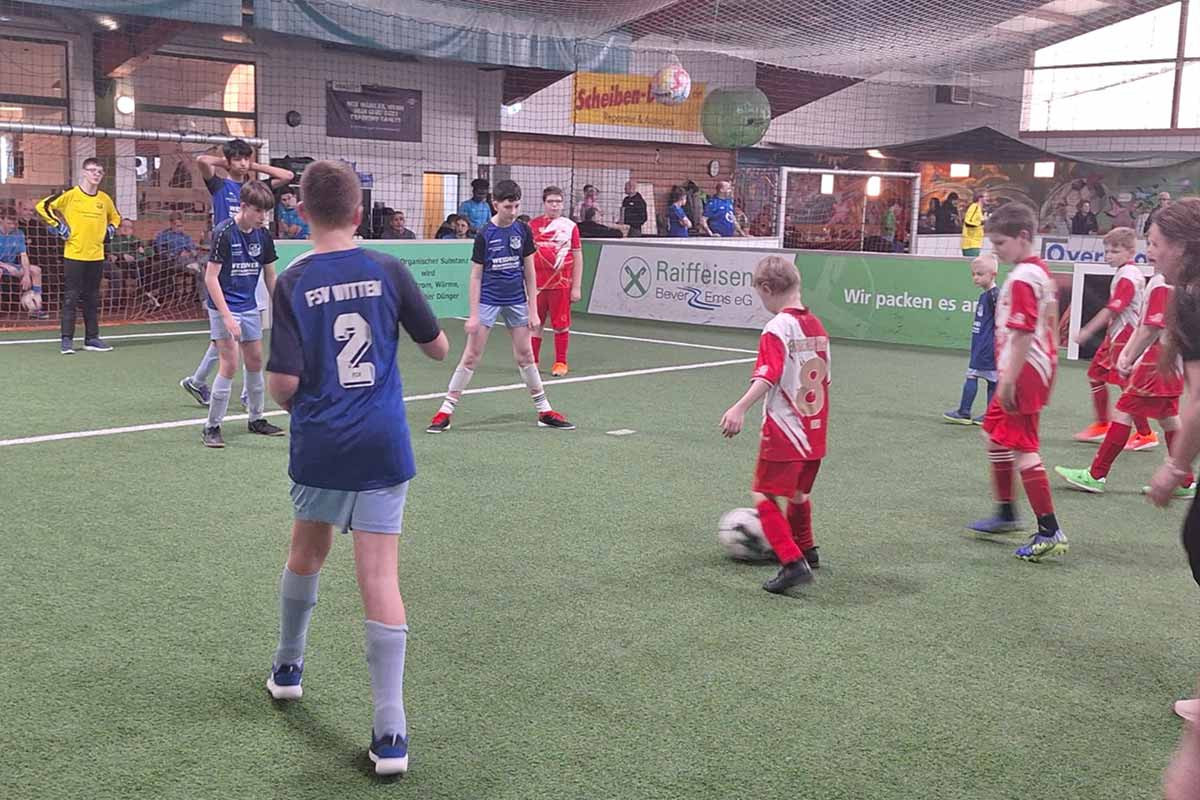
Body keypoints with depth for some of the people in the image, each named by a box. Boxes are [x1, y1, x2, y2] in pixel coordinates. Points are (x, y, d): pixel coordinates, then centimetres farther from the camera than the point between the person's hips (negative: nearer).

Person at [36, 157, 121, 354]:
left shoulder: (104, 199, 9)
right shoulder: (70, 195, -6)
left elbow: (115, 217, 28)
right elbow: (42, 206, -6)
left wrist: (110, 230, 12)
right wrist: (58, 225, -9)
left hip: (96, 256, 5)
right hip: (74, 254, -5)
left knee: (92, 299, 10)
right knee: (71, 297, -4)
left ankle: (92, 338, 17)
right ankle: (67, 340, 0)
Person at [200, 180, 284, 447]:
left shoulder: (263, 236, 1)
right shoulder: (224, 233, -17)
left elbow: (270, 276, 12)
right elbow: (211, 277, -18)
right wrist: (226, 316, -22)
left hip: (250, 307, 7)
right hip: (224, 308, -7)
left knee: (255, 360, 13)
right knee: (230, 365, -11)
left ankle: (256, 419, 28)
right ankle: (212, 427, -1)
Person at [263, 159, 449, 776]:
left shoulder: (292, 284, -6)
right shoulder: (389, 270, -2)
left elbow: (284, 383, -11)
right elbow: (437, 347, 6)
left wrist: (288, 398, 13)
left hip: (319, 448, 0)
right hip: (383, 447, 0)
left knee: (306, 552, 24)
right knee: (380, 577, -1)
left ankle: (288, 667, 45)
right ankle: (390, 731, -4)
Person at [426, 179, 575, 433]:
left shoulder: (523, 231, -1)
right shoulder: (484, 235, -10)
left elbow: (530, 272, 4)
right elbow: (476, 276, -6)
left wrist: (533, 311, 1)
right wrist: (473, 315, -10)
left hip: (516, 301, 3)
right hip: (488, 301, -3)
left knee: (525, 356, 9)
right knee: (471, 357, -2)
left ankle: (544, 412, 18)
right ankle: (445, 412, 4)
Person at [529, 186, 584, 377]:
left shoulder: (570, 226, 2)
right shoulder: (532, 225, 6)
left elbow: (578, 257, 3)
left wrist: (577, 287, -2)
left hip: (561, 284, -1)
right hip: (537, 284, 2)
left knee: (561, 325, 3)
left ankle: (561, 363, 15)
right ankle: (533, 361, 19)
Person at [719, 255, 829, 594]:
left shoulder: (778, 329, -15)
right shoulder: (817, 326, 9)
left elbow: (768, 376, -29)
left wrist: (740, 408, -39)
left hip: (784, 430, -8)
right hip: (816, 432, 8)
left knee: (764, 496, -3)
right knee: (799, 491, 26)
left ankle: (793, 563, -15)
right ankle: (805, 550, 44)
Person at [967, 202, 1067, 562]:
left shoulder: (1021, 279, -19)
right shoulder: (1041, 270, 12)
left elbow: (1024, 333, -25)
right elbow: (1049, 323, 19)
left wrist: (1008, 380, -25)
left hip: (1024, 371, -11)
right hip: (1040, 366, 11)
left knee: (1023, 447, -7)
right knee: (994, 432, 22)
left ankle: (1050, 532, -5)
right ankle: (1006, 515, 34)